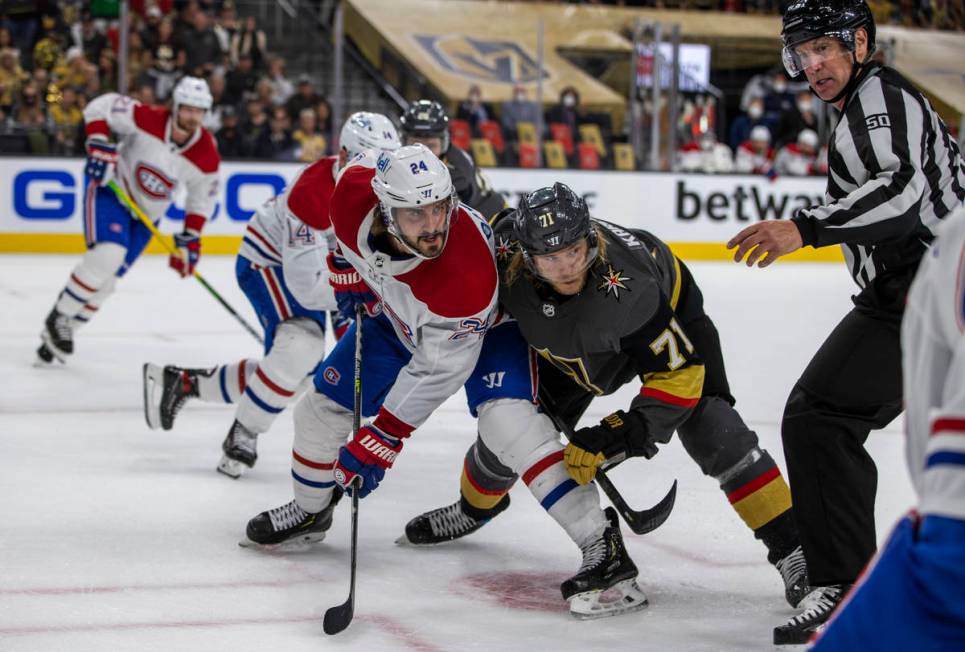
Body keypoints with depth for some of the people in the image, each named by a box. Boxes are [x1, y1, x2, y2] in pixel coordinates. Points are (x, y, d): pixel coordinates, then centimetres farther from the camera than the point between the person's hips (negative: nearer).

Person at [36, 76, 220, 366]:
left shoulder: (207, 154, -14)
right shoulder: (148, 119, -25)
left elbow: (203, 197, 1)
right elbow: (101, 107, -17)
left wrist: (190, 238, -2)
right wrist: (99, 146, -29)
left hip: (146, 214, 5)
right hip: (110, 188, -5)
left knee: (107, 277, 2)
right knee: (107, 254, -26)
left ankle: (61, 331, 18)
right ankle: (58, 318, -10)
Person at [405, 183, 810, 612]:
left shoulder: (630, 284, -44)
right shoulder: (507, 260, -30)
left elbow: (679, 373, -35)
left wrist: (623, 435, -38)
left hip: (671, 322, -4)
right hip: (571, 344, 4)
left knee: (711, 432, -22)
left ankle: (789, 547, -14)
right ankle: (473, 509, 36)